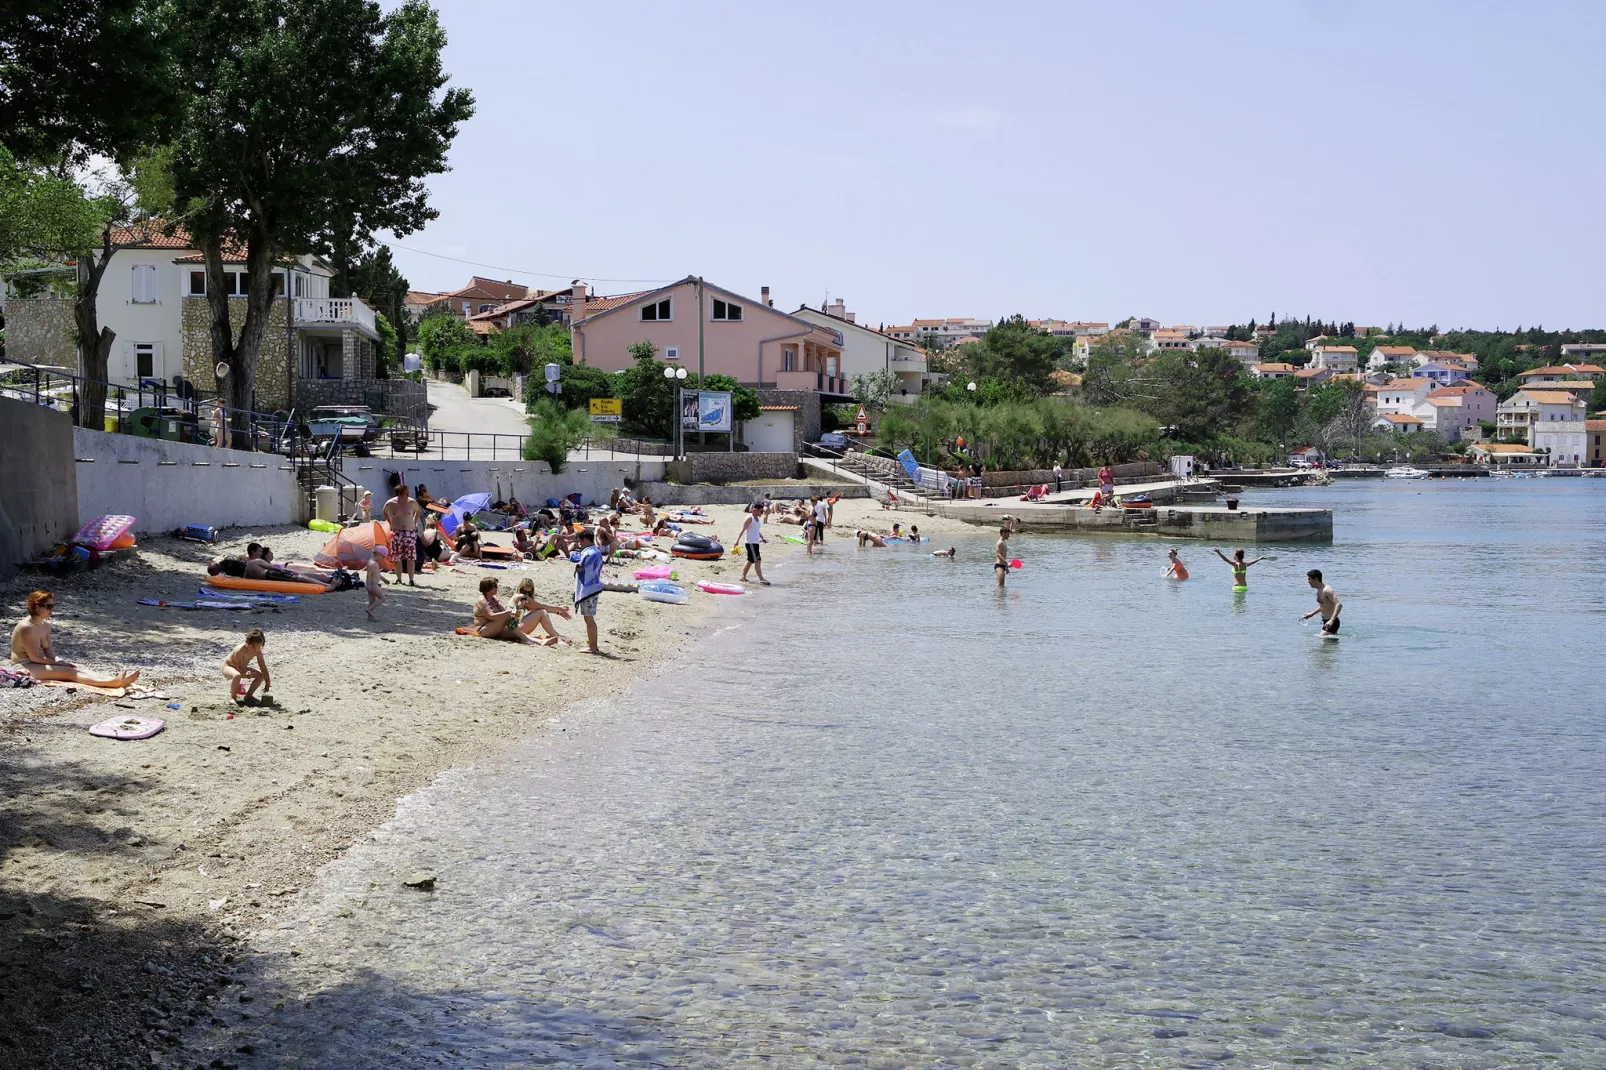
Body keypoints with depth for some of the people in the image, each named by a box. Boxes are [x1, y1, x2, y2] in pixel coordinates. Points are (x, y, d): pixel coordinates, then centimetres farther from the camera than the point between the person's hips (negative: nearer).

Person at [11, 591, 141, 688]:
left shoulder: (45, 625, 9)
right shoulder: (26, 627, -19)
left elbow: (48, 650, 5)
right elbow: (34, 657, -19)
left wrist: (56, 661, -15)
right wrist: (57, 663, -11)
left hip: (39, 664, 9)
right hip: (24, 666, -9)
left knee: (75, 669, -14)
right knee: (68, 672, -27)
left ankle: (115, 680, -35)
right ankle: (113, 682, -47)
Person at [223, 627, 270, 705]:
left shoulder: (257, 651, -14)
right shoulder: (239, 650, -34)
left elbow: (263, 667, -8)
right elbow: (239, 668, -29)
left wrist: (267, 683, -8)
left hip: (242, 668, 7)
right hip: (227, 666, -7)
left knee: (261, 675, -5)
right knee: (237, 675, -41)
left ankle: (248, 696, 9)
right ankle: (232, 697, -22)